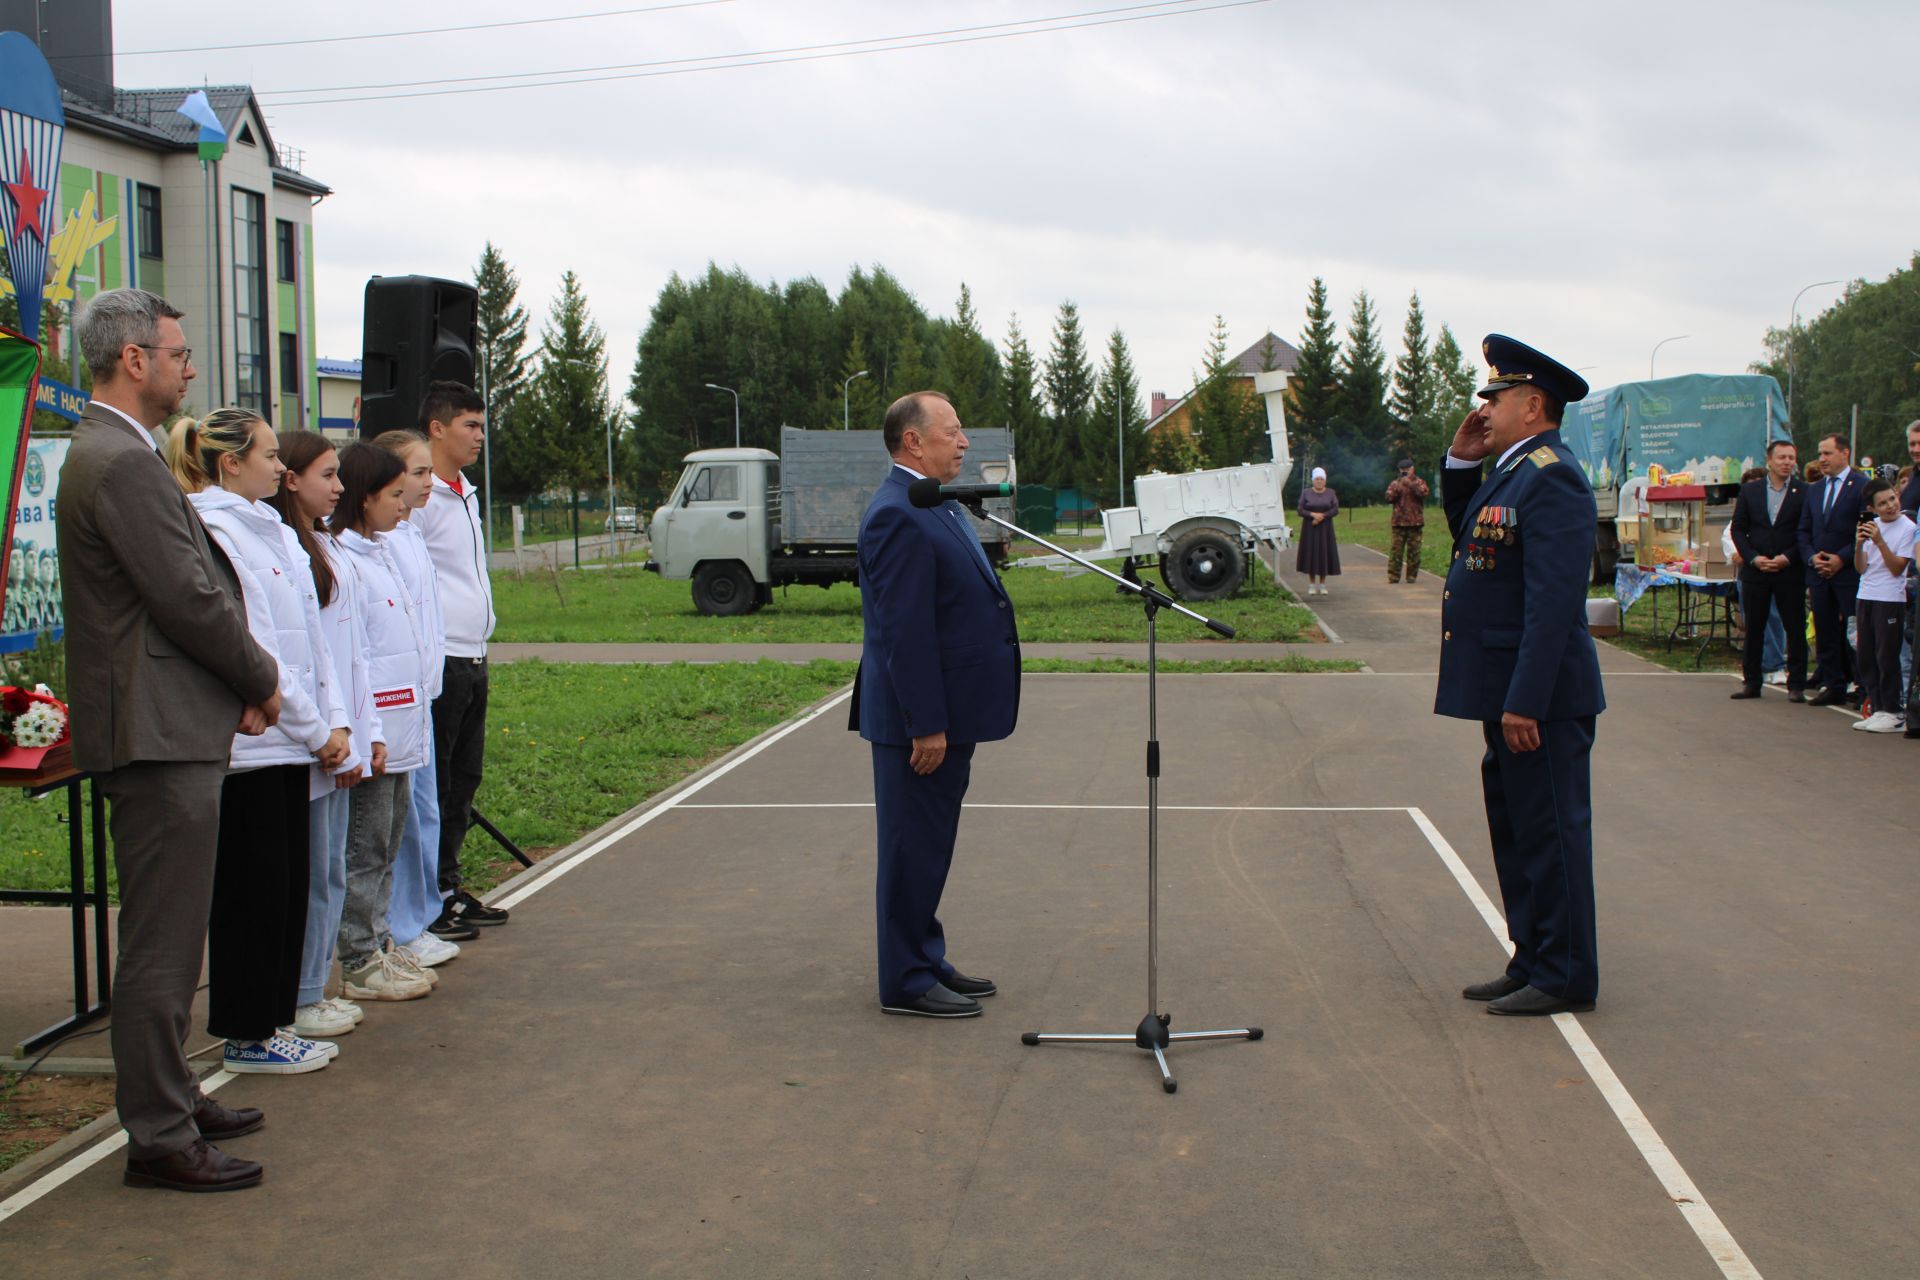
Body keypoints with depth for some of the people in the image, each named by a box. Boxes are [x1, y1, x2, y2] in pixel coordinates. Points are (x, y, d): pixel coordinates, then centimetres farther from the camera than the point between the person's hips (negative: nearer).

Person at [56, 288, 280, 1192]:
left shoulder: (105, 454, 16)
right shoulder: (124, 465, -18)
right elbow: (189, 598, -20)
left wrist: (240, 686, 8)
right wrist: (262, 682, -4)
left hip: (167, 729, 11)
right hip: (159, 738, -11)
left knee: (166, 938, 19)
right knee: (162, 945, -3)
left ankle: (171, 1100, 31)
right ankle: (159, 1138, 5)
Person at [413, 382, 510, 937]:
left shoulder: (466, 494, 18)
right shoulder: (419, 497, -13)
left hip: (472, 659, 9)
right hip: (438, 661, -9)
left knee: (463, 781, 14)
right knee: (432, 787, -3)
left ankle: (448, 888, 22)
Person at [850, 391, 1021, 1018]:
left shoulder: (936, 507, 14)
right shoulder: (899, 515, -19)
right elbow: (904, 631, -23)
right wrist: (926, 726, -23)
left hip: (949, 712, 10)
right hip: (921, 717, -10)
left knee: (929, 846, 18)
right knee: (914, 848, -1)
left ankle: (927, 961, 28)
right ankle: (906, 983, 9)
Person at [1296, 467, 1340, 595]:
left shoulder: (1331, 493, 3)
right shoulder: (1306, 494, 1)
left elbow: (1335, 509, -5)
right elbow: (1301, 510, -4)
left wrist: (1322, 516, -19)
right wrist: (1313, 514, -21)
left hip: (1325, 528, 1)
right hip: (1310, 529, -1)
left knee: (1324, 554, 0)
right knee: (1311, 554, -2)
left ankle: (1322, 585, 8)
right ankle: (1312, 585, 5)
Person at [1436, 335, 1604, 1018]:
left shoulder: (1550, 478, -18)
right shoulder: (1512, 472, 13)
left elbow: (1555, 599, -24)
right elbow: (1467, 538, 26)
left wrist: (1524, 702, -25)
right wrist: (1460, 462, 11)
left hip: (1539, 698, -10)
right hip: (1508, 692, 10)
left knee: (1550, 834, -1)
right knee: (1516, 832, 16)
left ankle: (1565, 979, 9)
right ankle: (1532, 964, 26)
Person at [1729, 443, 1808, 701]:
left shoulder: (1804, 492, 0)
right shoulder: (1749, 491, 7)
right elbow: (1737, 529, 6)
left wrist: (1787, 558, -12)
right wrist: (1753, 558, -6)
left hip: (1790, 571, -2)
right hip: (1755, 570, 2)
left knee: (1795, 628, 1)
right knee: (1753, 628, 7)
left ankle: (1796, 685, 7)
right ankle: (1751, 682, 15)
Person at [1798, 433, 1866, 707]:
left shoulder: (1863, 487, -5)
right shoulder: (1814, 490, 16)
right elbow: (1804, 530, 16)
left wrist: (1842, 558, -14)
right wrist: (1811, 557, -1)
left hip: (1849, 573, -6)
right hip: (1819, 573, 6)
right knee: (1825, 633, 7)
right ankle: (1832, 686, 13)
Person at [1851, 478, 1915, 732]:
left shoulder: (1908, 528, -7)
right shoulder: (1871, 525, 8)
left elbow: (1897, 568, -11)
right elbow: (1861, 568, 7)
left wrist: (1879, 542, -19)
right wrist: (1859, 544, -10)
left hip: (1890, 599, -6)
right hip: (1865, 597, 6)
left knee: (1886, 657, -4)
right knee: (1865, 658, 8)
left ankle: (1892, 714, 2)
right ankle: (1877, 709, 17)